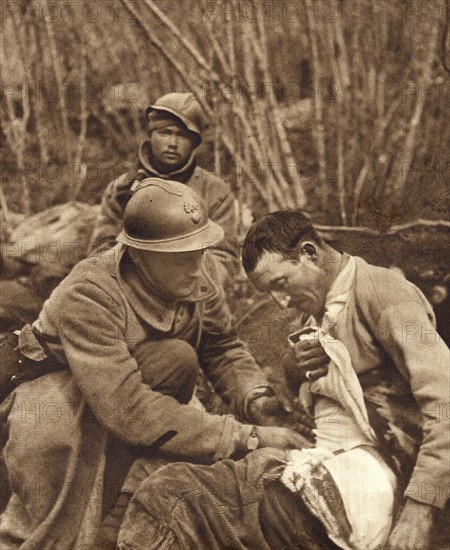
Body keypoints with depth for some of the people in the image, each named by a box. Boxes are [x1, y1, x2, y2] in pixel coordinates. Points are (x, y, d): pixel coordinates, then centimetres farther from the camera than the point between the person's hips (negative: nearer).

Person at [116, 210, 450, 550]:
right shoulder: (321, 308, 19)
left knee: (164, 499, -21)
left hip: (361, 480, -9)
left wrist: (419, 512, -22)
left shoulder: (380, 290, -7)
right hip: (325, 468, 9)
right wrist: (297, 367, 8)